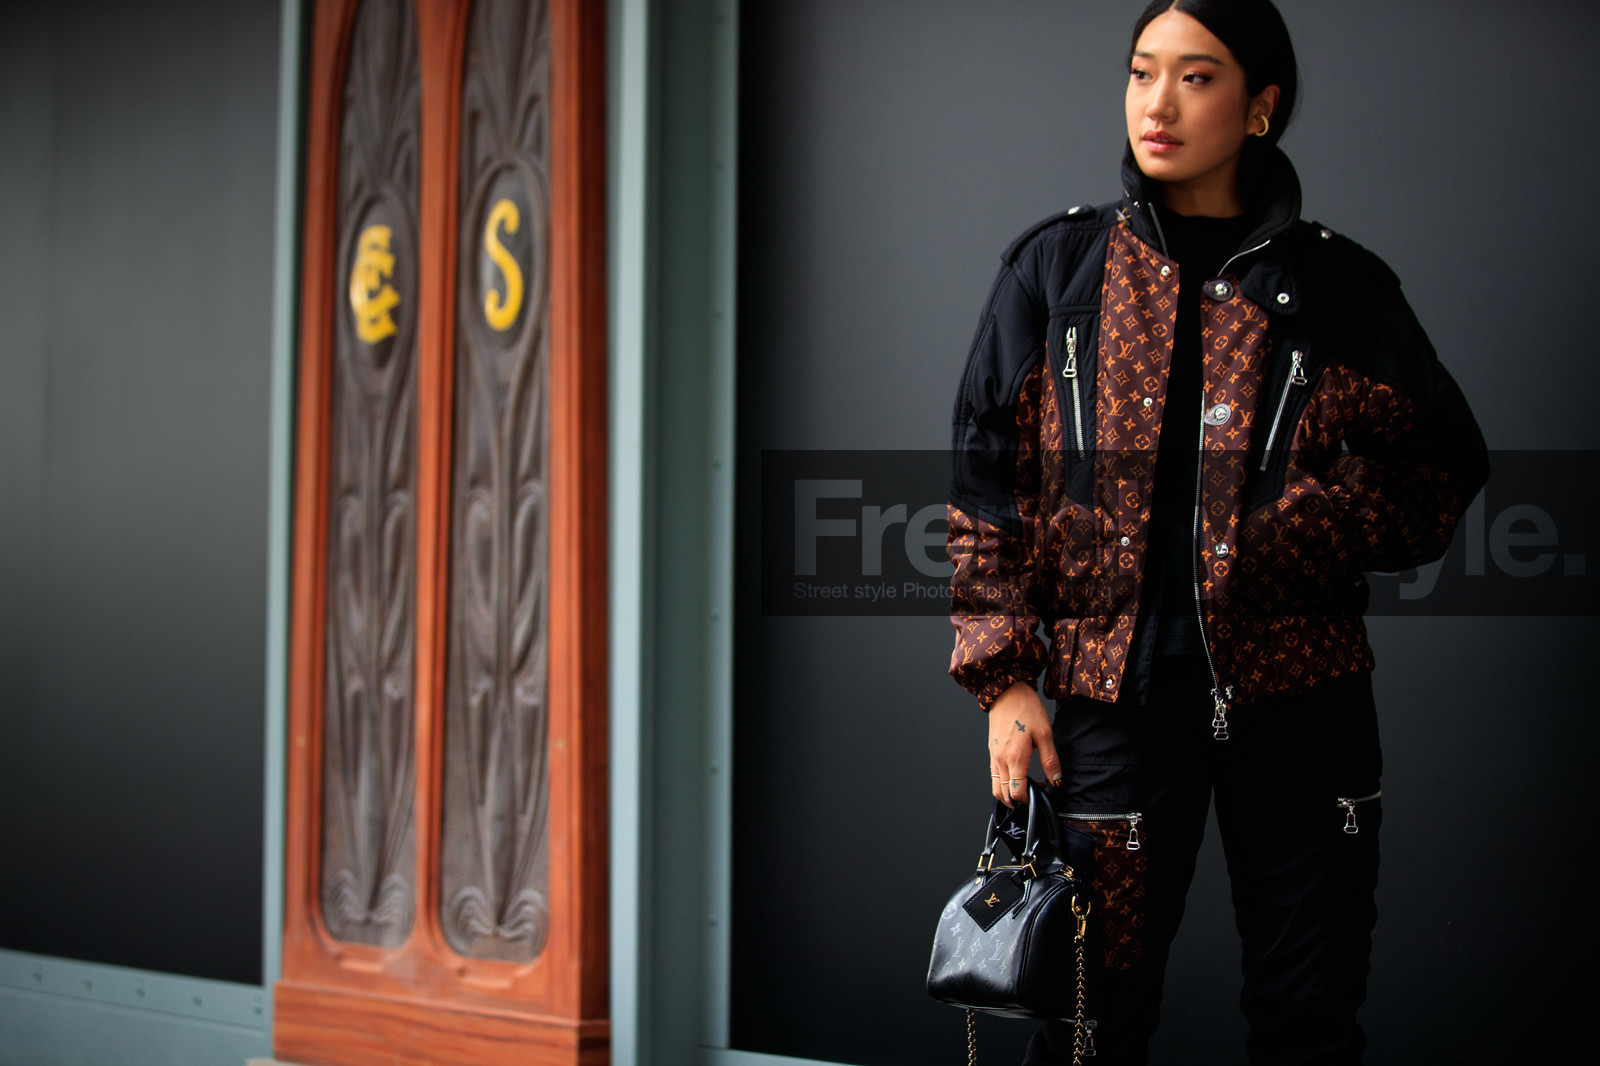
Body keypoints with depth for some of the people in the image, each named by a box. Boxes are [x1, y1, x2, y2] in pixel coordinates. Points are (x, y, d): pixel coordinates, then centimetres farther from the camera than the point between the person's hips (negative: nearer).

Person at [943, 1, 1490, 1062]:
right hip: (1112, 689, 0)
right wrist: (1003, 676, -1)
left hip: (1297, 695, 1)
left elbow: (1445, 461, 9)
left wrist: (1316, 527, -8)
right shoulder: (1056, 269, 6)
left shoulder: (1339, 287, 5)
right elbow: (990, 485, 7)